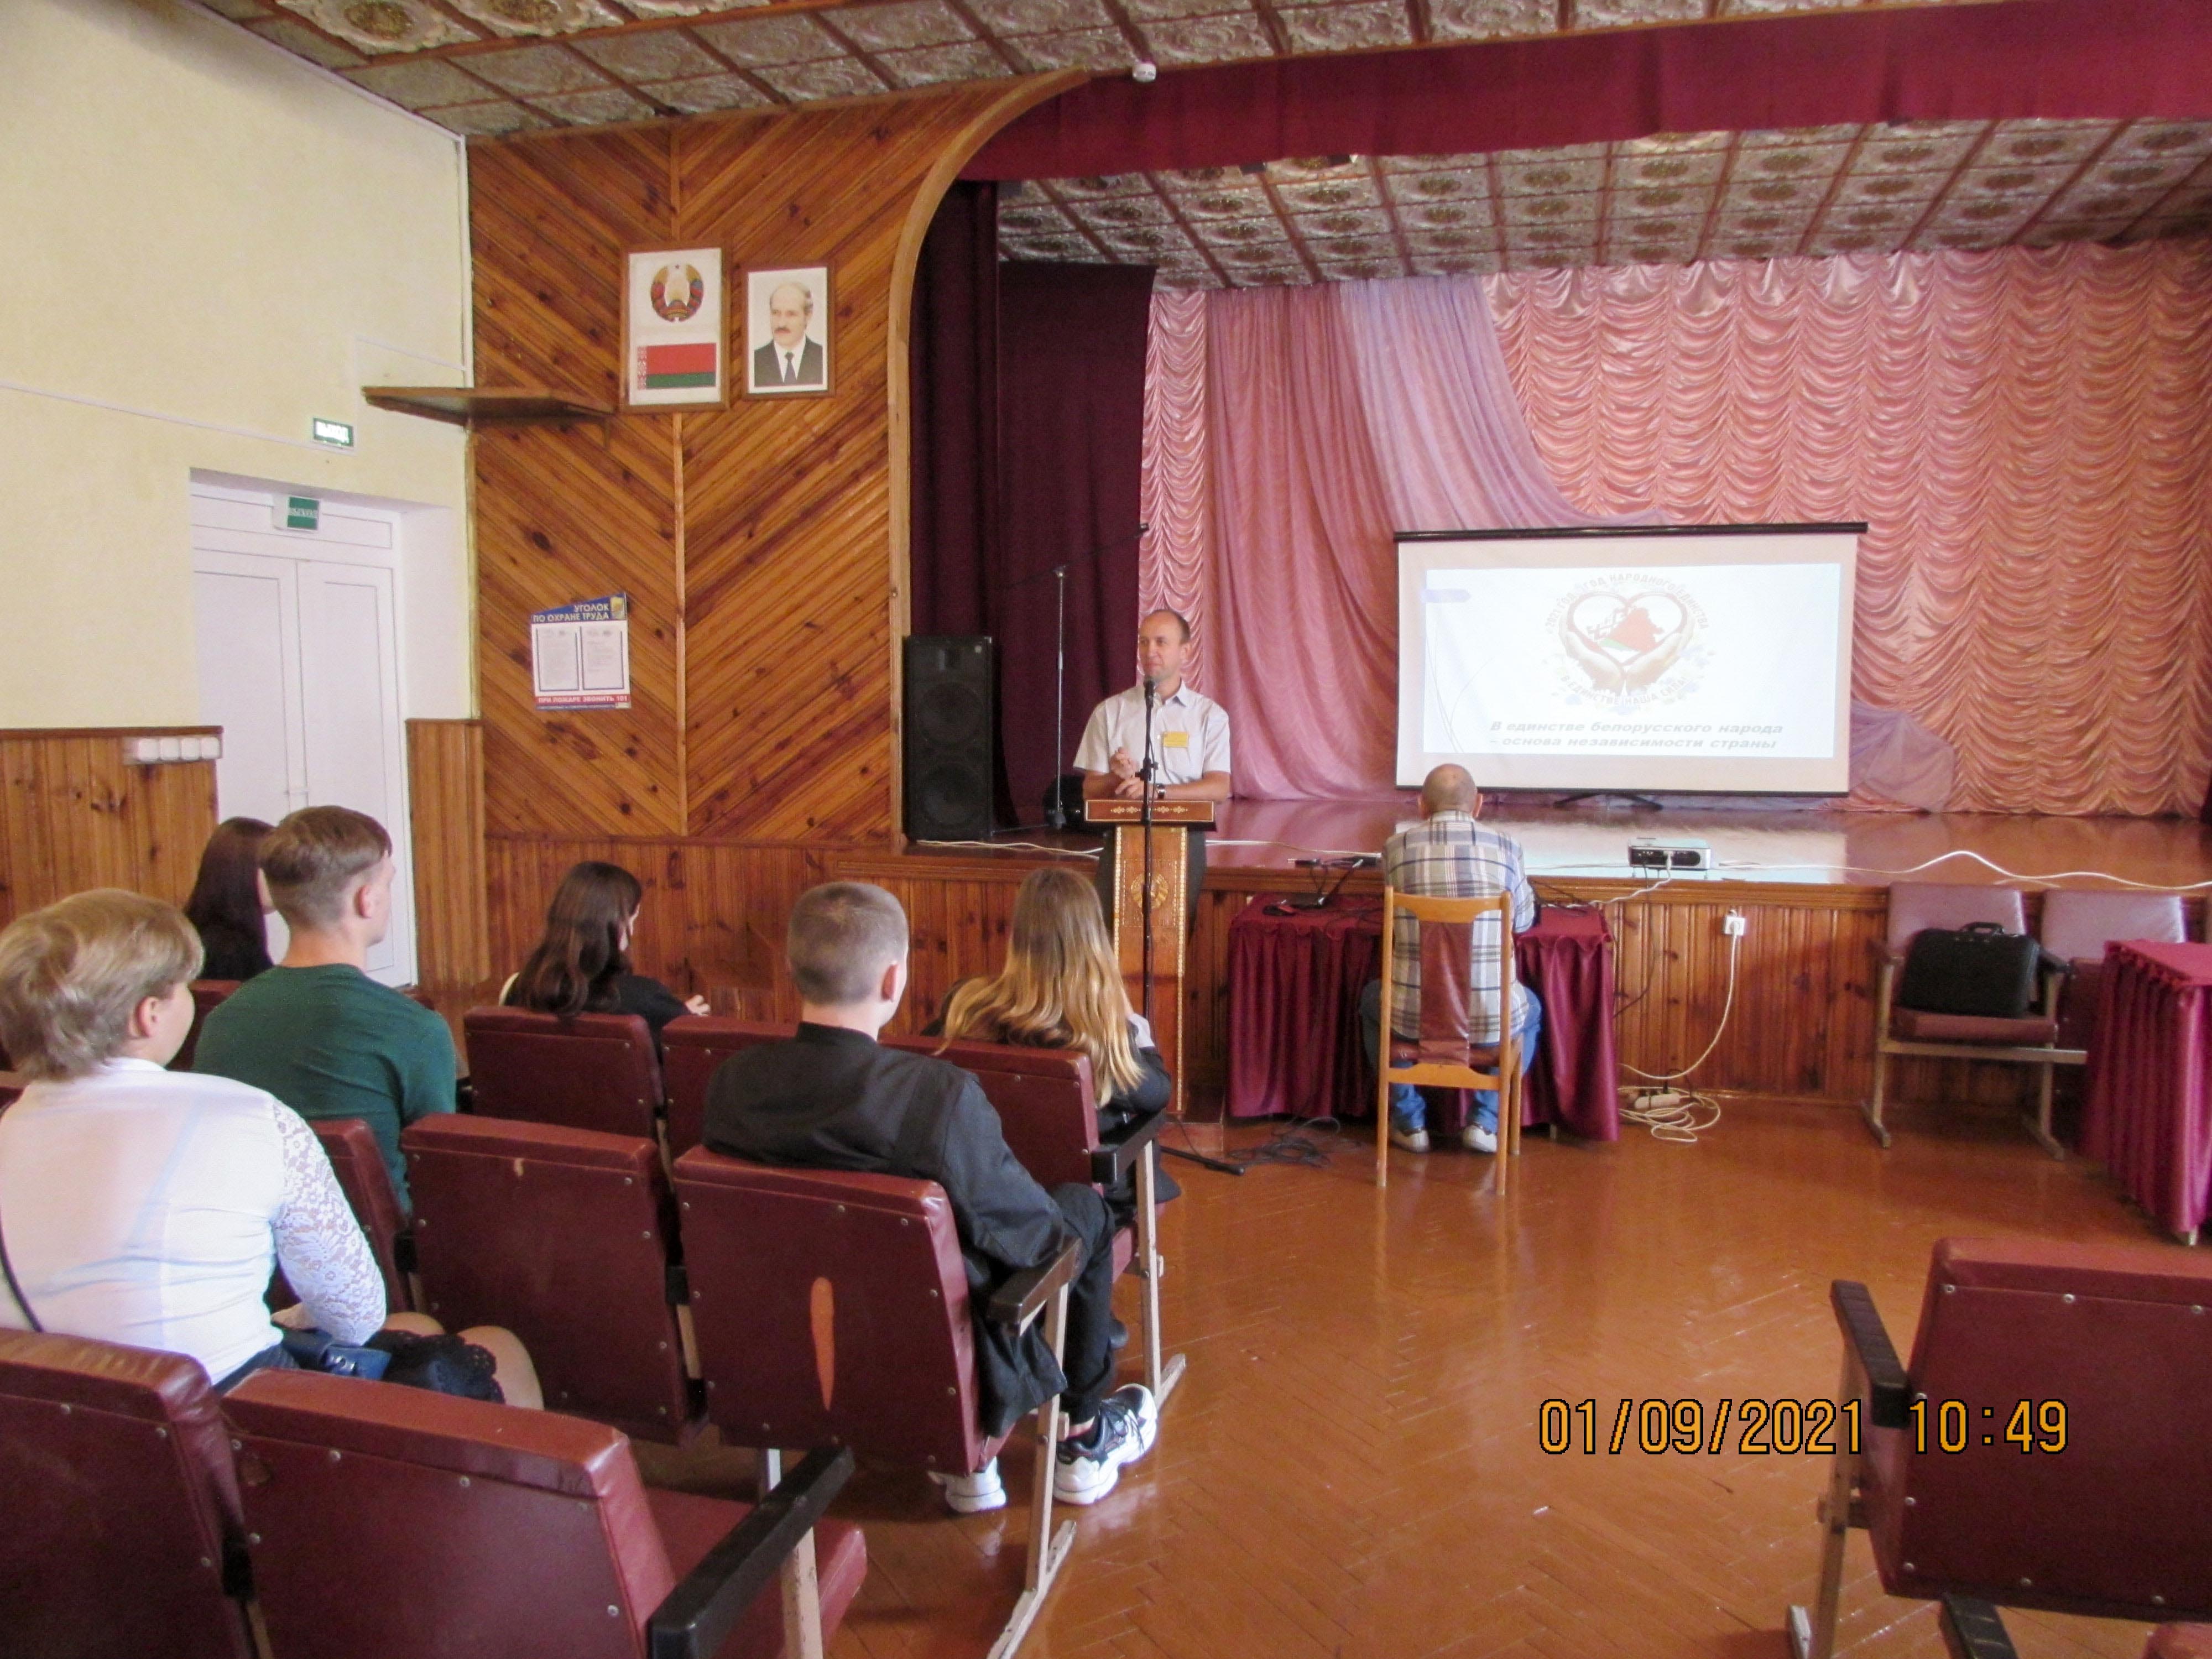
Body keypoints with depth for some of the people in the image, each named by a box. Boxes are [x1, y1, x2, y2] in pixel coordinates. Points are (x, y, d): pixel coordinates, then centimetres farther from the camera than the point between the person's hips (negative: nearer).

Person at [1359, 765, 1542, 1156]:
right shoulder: (1505, 847, -2)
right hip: (1491, 1017, 0)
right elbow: (1524, 921, 14)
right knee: (1531, 1010, 36)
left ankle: (1410, 1122, 33)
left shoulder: (1396, 848, -1)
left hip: (1412, 1015, 0)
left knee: (1372, 999, 36)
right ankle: (1485, 1119, 25)